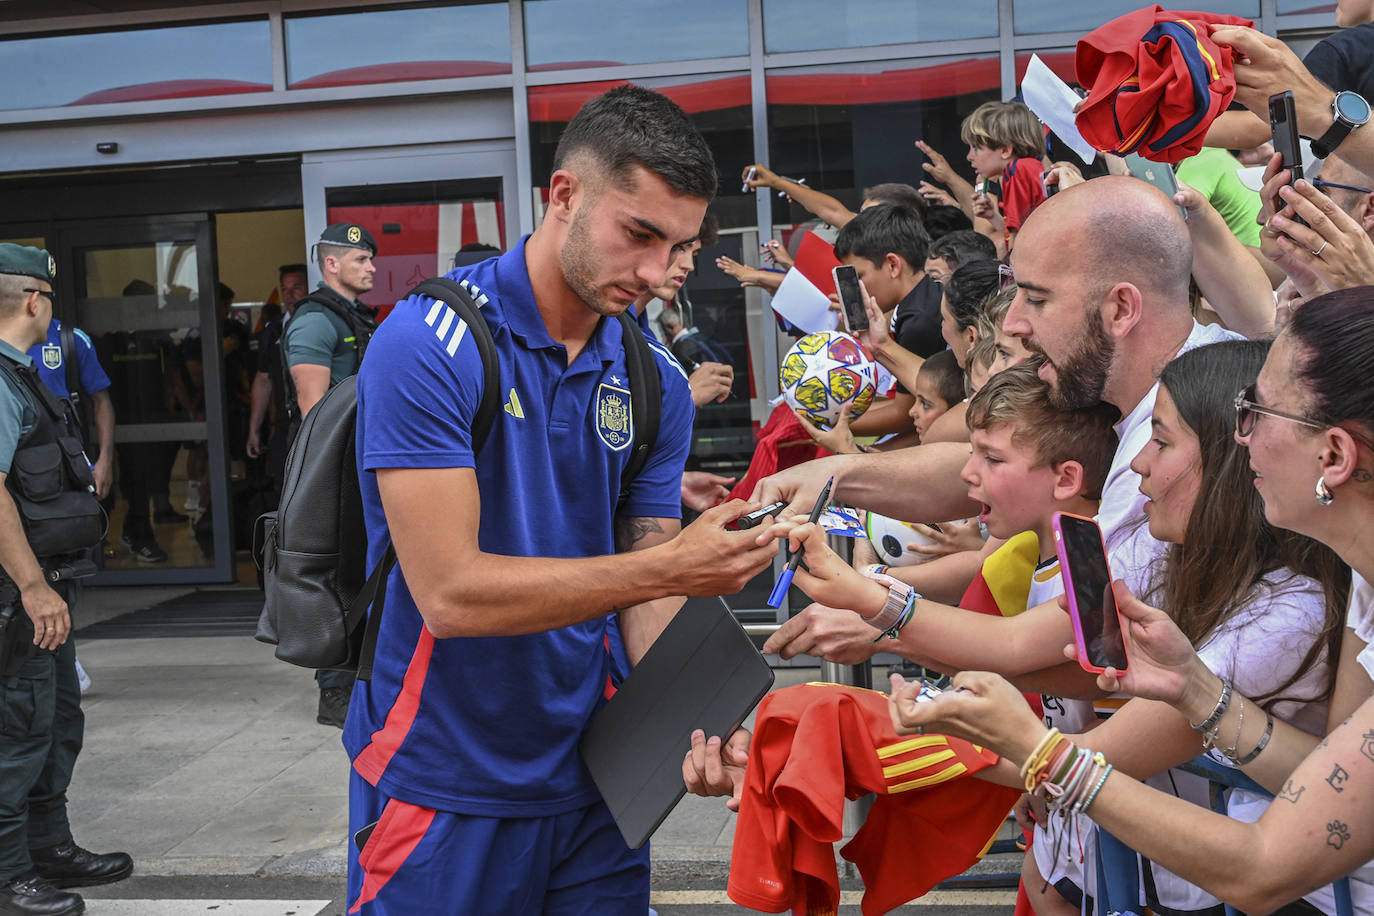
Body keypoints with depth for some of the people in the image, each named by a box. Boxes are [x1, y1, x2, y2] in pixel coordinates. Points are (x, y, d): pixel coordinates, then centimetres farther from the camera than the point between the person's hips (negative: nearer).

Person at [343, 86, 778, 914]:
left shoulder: (656, 380, 1)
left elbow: (644, 590, 1)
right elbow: (450, 592, -22)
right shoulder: (429, 345, -17)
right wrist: (669, 567, -24)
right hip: (445, 788, -4)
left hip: (591, 776, 5)